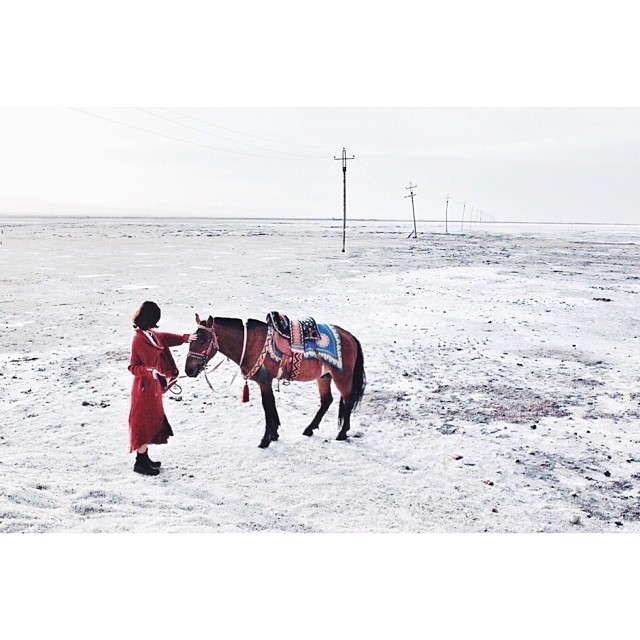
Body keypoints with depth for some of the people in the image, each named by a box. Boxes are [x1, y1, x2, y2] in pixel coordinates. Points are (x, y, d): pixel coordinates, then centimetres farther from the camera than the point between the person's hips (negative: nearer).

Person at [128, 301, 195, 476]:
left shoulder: (151, 334, 5)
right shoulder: (139, 339, -21)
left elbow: (166, 338, 21)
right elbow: (133, 367, -20)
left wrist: (186, 338, 10)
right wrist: (150, 371, -33)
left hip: (153, 387, 9)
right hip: (145, 388, -9)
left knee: (152, 422, 17)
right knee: (146, 424, -1)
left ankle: (144, 458, 29)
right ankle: (140, 462, 9)